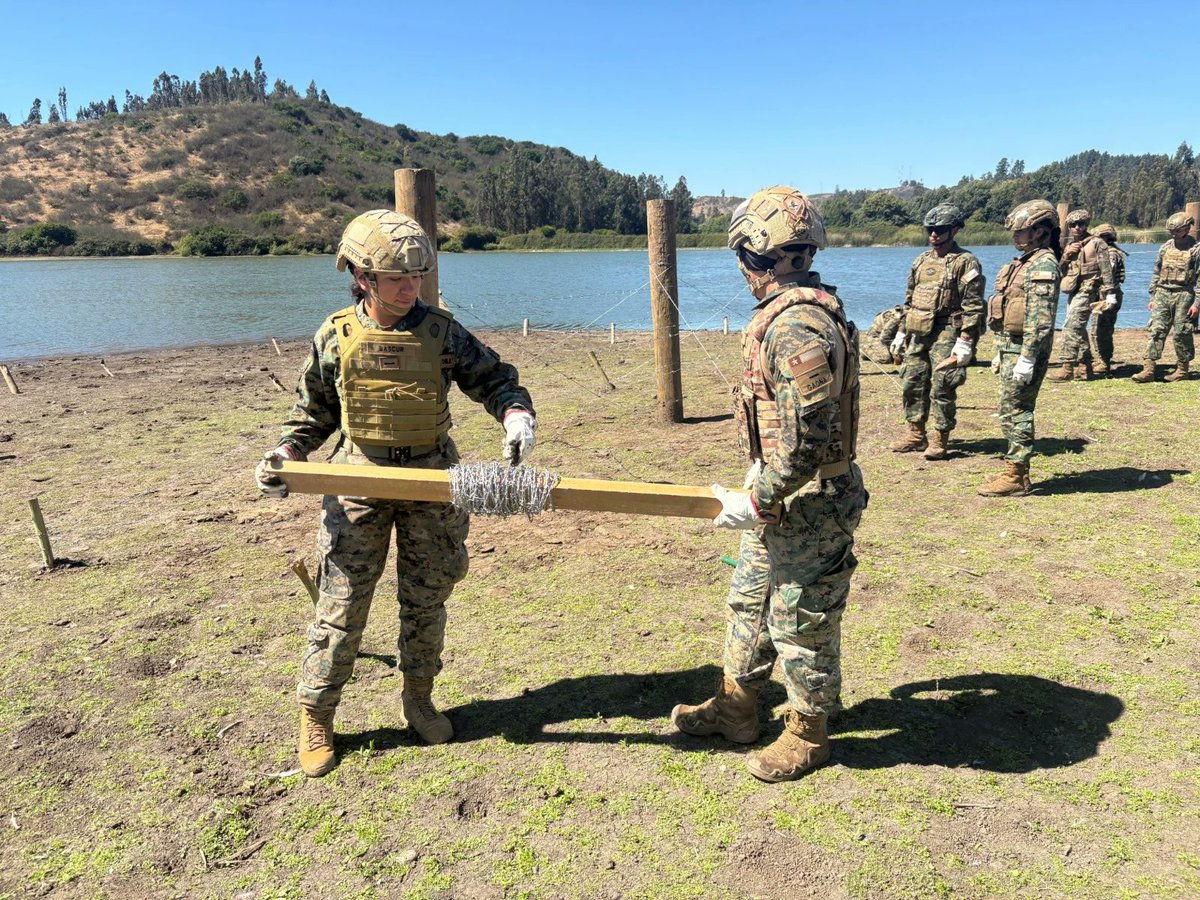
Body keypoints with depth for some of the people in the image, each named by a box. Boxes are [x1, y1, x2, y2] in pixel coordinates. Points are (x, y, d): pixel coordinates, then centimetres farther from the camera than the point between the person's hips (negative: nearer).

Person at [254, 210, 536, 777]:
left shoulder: (440, 331, -5)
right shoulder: (335, 337, -3)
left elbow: (494, 379, -1)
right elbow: (315, 410, 9)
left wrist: (516, 414, -21)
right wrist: (285, 454, -6)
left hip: (431, 481, 1)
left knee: (425, 599, 12)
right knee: (342, 604, 2)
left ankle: (418, 698, 33)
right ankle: (315, 716, 20)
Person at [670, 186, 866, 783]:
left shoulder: (797, 326, -26)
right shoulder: (789, 312, 8)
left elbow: (807, 441, -29)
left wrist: (757, 501, -21)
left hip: (807, 504, -10)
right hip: (778, 492, 11)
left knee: (802, 623, 7)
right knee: (749, 602, 21)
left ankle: (808, 735, 28)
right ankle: (735, 708, 38)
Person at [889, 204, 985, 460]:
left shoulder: (966, 262, -7)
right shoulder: (921, 260, 15)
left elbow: (974, 306, -12)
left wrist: (965, 342, -19)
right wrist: (902, 331, 17)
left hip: (946, 334, -7)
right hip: (918, 334, 7)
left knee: (942, 388, -5)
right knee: (912, 384, 10)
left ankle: (940, 439, 5)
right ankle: (915, 434, 21)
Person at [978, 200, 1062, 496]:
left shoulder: (1043, 265, -15)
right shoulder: (1026, 262, 18)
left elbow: (1040, 319, -22)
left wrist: (1027, 360, -25)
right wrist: (1001, 353, 21)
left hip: (1024, 350, -10)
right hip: (1012, 348, 10)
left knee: (1014, 411, -6)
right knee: (1015, 411, 13)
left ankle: (1015, 476, 0)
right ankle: (1017, 470, 21)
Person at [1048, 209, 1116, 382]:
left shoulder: (1096, 243, -5)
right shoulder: (1069, 246, 16)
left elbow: (1106, 270, -9)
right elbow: (1060, 270, 14)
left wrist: (1110, 294, -13)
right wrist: (1066, 256, -4)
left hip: (1086, 292, -8)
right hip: (1073, 292, 8)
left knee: (1071, 328, -17)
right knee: (1079, 329, 13)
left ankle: (1068, 368, -19)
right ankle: (1085, 367, 22)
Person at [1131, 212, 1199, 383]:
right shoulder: (1165, 248, 10)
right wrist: (1152, 297, 12)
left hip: (1183, 295, -4)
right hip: (1162, 294, 4)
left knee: (1181, 333, 1)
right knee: (1156, 330, -4)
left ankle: (1182, 369, 14)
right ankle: (1148, 369, -9)